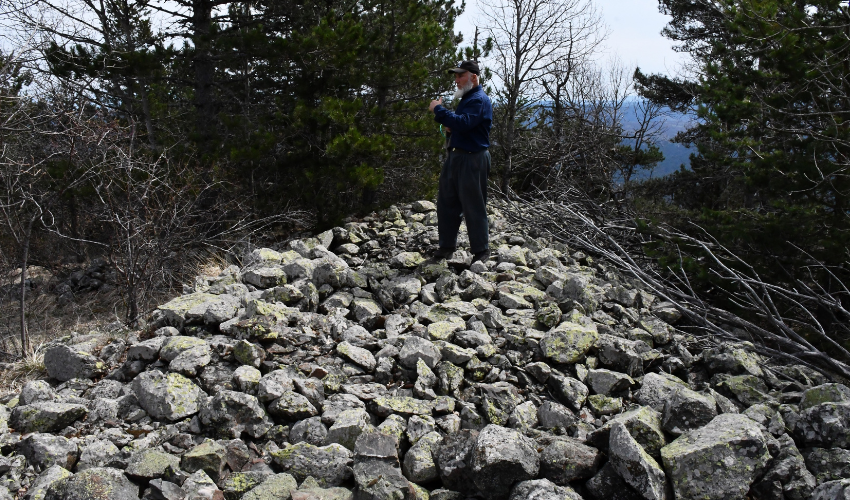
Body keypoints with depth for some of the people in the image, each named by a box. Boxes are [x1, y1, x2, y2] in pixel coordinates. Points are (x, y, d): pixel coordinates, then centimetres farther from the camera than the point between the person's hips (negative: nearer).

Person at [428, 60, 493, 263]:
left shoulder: (479, 100, -12)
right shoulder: (466, 99, 20)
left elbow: (463, 123, -27)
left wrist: (439, 110, -18)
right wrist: (450, 127, 7)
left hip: (472, 160, -10)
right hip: (455, 157, 10)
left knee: (474, 207, -4)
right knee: (446, 203, 11)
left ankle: (481, 250, 5)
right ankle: (447, 245, 21)